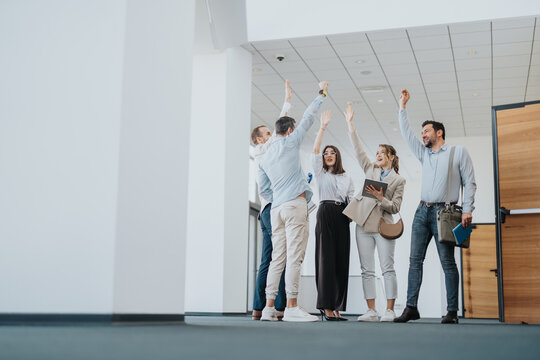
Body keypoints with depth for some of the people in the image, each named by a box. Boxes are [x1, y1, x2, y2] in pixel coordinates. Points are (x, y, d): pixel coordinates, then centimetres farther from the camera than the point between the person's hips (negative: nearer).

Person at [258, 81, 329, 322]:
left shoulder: (264, 159, 20)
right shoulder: (289, 143, 3)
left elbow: (263, 189, 20)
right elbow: (307, 119, 9)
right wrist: (322, 94, 19)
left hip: (276, 208, 7)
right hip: (294, 204, -7)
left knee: (278, 257, 7)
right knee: (295, 256, -9)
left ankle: (269, 307, 5)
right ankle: (292, 307, -12)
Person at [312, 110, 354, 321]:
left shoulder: (346, 177, 22)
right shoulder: (320, 173, 14)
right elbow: (315, 150, 1)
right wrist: (323, 127, -5)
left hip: (342, 217, 3)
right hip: (325, 214, -3)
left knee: (341, 260, -2)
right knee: (326, 258, -10)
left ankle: (336, 307, 1)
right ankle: (326, 306, -11)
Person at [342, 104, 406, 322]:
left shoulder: (399, 180, 7)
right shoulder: (370, 170, 16)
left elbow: (395, 207, 0)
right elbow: (358, 150, 11)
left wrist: (381, 198, -17)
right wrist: (350, 124, 8)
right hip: (364, 225, 3)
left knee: (387, 269, -5)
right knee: (367, 270, 1)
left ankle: (390, 310, -1)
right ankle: (371, 311, 3)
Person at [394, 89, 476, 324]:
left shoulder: (458, 152, 5)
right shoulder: (424, 155, 19)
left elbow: (469, 182, 0)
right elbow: (407, 135, 21)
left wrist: (467, 210, -10)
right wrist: (402, 107, 20)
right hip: (422, 211, 5)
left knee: (447, 262, -6)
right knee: (415, 260, -2)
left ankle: (452, 311, -4)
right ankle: (411, 307, -1)